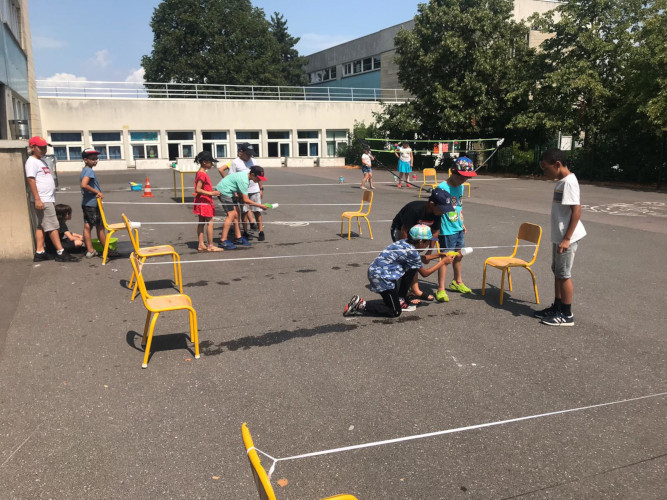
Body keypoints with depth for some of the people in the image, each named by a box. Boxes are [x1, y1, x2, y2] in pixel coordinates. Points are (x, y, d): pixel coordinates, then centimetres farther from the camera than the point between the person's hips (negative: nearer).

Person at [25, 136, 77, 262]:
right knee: (52, 226, -8)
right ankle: (61, 253, -7)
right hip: (42, 201, -9)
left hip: (48, 199, 9)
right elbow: (31, 180, -16)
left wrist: (51, 199, 23)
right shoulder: (32, 162, -8)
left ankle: (39, 253, 12)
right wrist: (37, 199, -23)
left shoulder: (42, 161, 20)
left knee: (41, 227, 9)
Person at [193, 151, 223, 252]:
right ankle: (210, 246, 1)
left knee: (201, 223, 11)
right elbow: (198, 189, -24)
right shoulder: (202, 174, -19)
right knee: (210, 223, -4)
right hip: (204, 202, -10)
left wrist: (213, 192, 20)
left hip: (203, 202, 10)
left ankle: (201, 245, 16)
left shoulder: (202, 173, 11)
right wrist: (211, 193, -28)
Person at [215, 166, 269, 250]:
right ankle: (223, 241, -15)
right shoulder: (244, 181, -25)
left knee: (236, 214, 9)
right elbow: (246, 200, -24)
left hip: (227, 191, 10)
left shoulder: (245, 175, 4)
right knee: (231, 214, -14)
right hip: (223, 191, -10)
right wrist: (260, 206, -20)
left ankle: (238, 238, 15)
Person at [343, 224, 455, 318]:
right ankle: (360, 305, -5)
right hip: (381, 277, -10)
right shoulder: (411, 252, -19)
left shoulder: (405, 243, 6)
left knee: (412, 269, 18)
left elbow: (421, 259, 25)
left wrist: (438, 255, 22)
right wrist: (443, 262, 2)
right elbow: (425, 273, -6)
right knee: (395, 312, 1)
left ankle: (400, 301, 23)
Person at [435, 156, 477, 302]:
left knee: (459, 255, 18)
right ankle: (441, 290, 2)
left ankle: (457, 282, 38)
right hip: (446, 231, -8)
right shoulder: (442, 188, -18)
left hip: (458, 228, 8)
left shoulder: (460, 186, 7)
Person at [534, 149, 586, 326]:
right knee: (557, 271, 17)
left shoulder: (569, 182, -19)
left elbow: (576, 211, -22)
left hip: (566, 238, -9)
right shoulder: (561, 181, 10)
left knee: (564, 274, -1)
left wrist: (567, 238, -23)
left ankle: (567, 315, 9)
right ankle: (557, 307, 30)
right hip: (559, 236, 9)